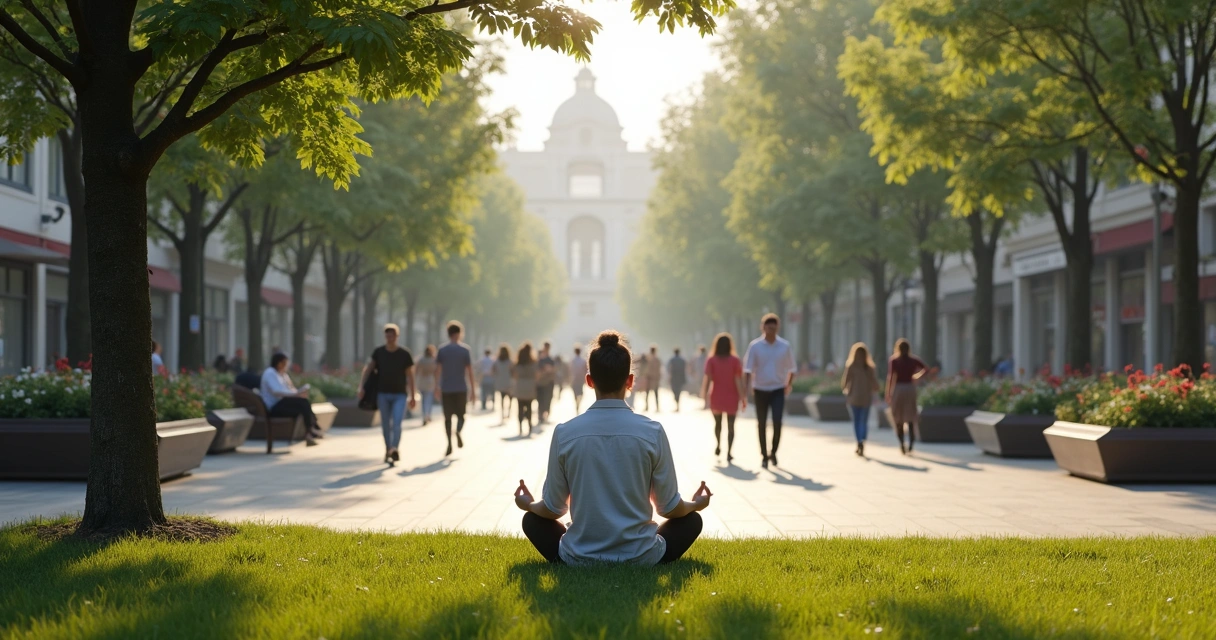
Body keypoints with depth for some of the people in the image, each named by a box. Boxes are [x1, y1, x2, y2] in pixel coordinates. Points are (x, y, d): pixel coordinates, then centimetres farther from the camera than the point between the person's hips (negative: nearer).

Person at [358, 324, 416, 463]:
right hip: (383, 394, 2)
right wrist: (361, 387, -20)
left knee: (397, 423, -17)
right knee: (386, 424, 7)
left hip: (400, 395, -2)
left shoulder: (405, 354, -4)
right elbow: (367, 369, -6)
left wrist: (412, 397, 3)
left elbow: (410, 376, 1)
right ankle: (388, 450, 20)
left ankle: (394, 449, -30)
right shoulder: (378, 352, -1)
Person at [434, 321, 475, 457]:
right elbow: (469, 371, -4)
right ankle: (458, 431, -22)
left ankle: (449, 443, -2)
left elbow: (437, 370, 0)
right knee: (460, 415, 9)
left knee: (448, 417, 9)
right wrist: (473, 391, -1)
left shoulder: (442, 350, 2)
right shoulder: (465, 350, -2)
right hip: (461, 388, -1)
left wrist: (436, 388, 9)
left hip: (446, 389, 1)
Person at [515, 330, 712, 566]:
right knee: (692, 519, 25)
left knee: (532, 519, 27)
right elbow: (669, 508, -1)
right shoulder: (652, 432, -10)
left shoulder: (565, 433, -9)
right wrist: (696, 504, 22)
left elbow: (553, 509, 1)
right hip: (640, 559, 0)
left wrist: (528, 504, 24)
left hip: (580, 560, 0)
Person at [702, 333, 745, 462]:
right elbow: (738, 380, -11)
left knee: (717, 423, 23)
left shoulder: (711, 361, -5)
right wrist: (743, 397, -7)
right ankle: (729, 453, -9)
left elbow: (707, 379, -14)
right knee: (730, 426, 2)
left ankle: (718, 446, 32)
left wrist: (704, 394, -9)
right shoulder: (735, 361, -6)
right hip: (731, 398, -1)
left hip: (716, 398, 1)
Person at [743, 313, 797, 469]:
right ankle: (764, 456, 19)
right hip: (760, 390, 0)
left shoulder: (785, 346, -1)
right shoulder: (755, 346, -5)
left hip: (778, 390, 0)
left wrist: (788, 385, 5)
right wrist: (747, 389, -18)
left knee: (777, 422, -12)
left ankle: (773, 452, 8)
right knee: (762, 424, 6)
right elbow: (747, 369, -8)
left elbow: (791, 369, 11)